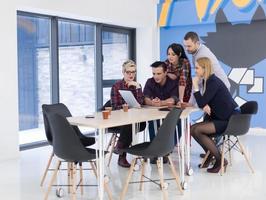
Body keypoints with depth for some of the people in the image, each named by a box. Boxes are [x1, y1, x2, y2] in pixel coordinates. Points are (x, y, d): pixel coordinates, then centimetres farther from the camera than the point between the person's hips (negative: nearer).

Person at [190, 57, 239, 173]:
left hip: (230, 120, -9)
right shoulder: (207, 81, 9)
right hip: (221, 117, 9)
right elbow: (204, 102, 11)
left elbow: (201, 103, -22)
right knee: (193, 129, 3)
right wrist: (205, 106, -13)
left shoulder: (213, 82, -19)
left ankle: (220, 160, -7)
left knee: (197, 130, -18)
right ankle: (210, 155, 20)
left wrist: (195, 86, -14)